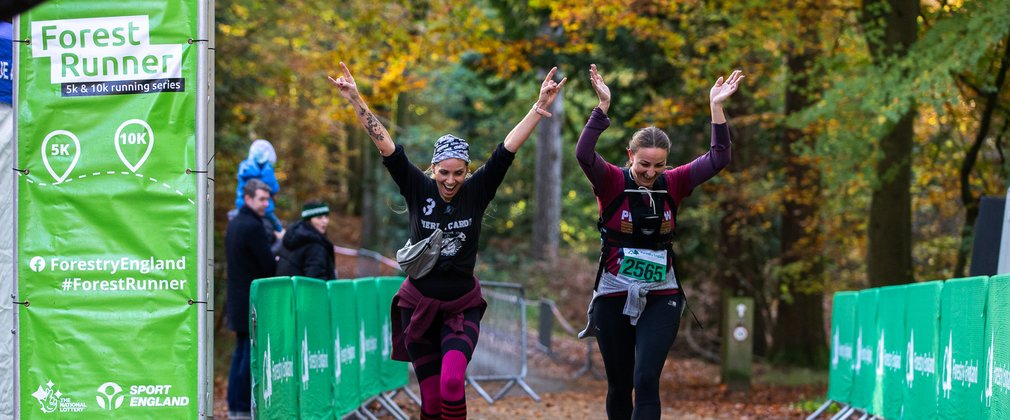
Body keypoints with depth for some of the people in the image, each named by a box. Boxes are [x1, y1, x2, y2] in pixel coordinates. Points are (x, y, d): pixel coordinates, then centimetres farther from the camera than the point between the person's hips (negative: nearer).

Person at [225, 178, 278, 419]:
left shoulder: (233, 225, 14)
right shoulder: (253, 227, -16)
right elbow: (268, 266, -16)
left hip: (237, 298, 10)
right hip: (253, 300, -10)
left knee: (241, 352, 14)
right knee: (252, 352, -6)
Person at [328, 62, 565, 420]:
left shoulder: (477, 192, -5)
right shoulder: (418, 189, -6)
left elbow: (508, 148, -10)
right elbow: (384, 144, -12)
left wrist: (540, 107, -17)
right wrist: (355, 100, -19)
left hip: (462, 306, -1)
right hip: (419, 305, 1)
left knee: (452, 383, -23)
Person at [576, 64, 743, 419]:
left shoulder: (672, 185, -1)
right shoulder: (612, 183, -9)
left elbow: (718, 159, -6)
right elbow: (583, 154, -26)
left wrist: (716, 108, -15)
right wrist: (603, 106, -35)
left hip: (660, 299, 1)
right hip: (614, 297, -1)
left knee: (646, 381, -14)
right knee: (619, 385, 10)